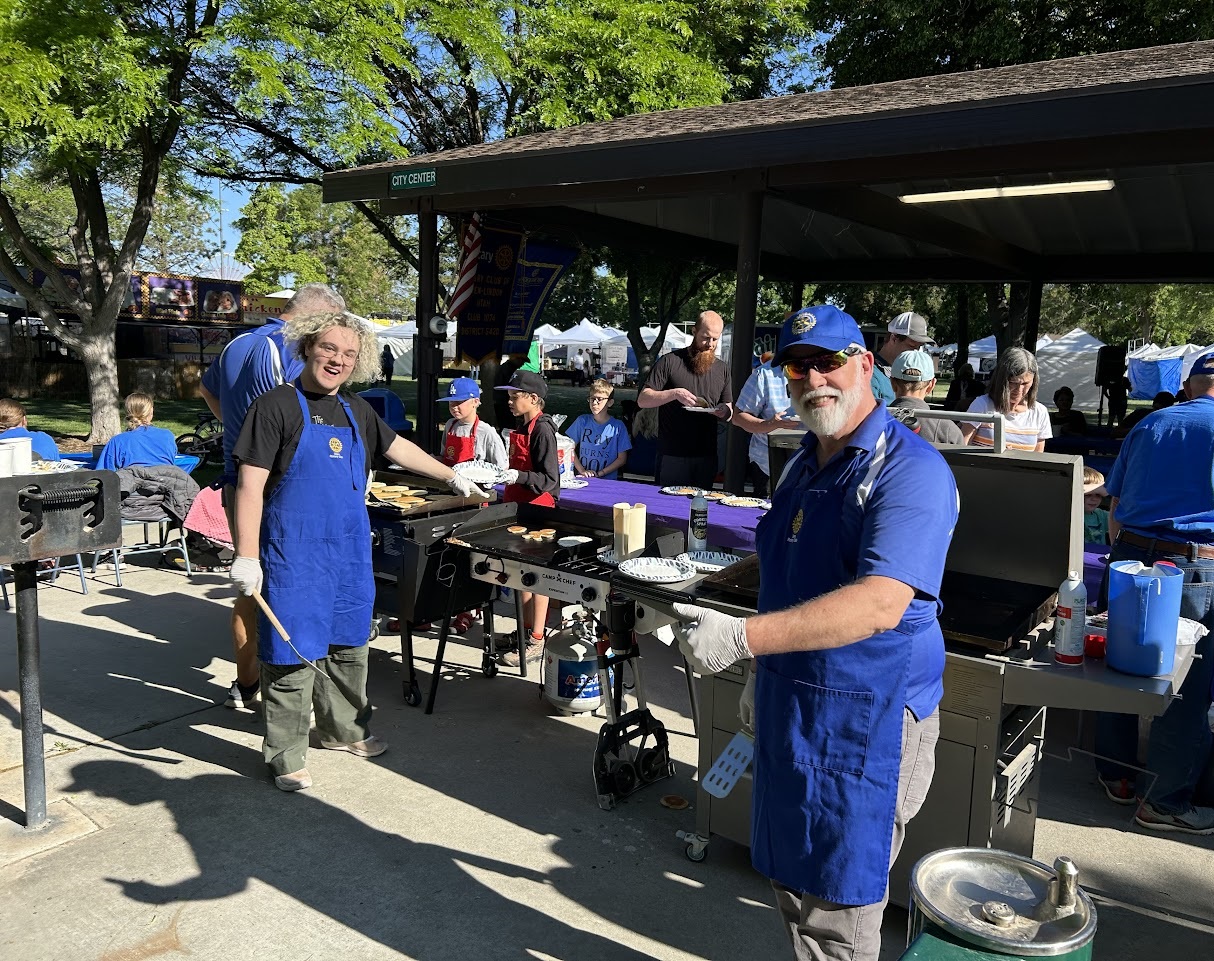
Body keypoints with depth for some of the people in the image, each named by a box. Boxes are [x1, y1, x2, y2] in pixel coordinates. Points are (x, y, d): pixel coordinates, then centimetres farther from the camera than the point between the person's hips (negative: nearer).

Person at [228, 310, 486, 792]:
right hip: (295, 553, -6)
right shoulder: (276, 406, -9)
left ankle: (344, 729, 36)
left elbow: (398, 448, 25)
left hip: (350, 550, 6)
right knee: (293, 650, 0)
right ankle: (286, 753, 17)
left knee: (348, 645, 17)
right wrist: (246, 556, -17)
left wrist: (452, 477, 30)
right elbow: (250, 485, -13)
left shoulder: (356, 410, 10)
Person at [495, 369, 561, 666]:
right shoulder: (522, 425, 12)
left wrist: (518, 477, -30)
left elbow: (549, 479, -21)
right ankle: (526, 628, 29)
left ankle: (537, 642, 6)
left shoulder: (541, 429, -16)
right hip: (519, 504, 9)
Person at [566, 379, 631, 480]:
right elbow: (570, 448, 9)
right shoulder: (582, 421, 8)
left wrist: (599, 473, -7)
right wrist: (582, 470, -4)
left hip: (607, 480, -2)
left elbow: (622, 459, 2)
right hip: (582, 479, 2)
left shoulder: (618, 426, 1)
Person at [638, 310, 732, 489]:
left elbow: (729, 411, 17)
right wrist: (674, 394, -21)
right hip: (672, 456, -4)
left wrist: (725, 412, -7)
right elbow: (642, 399, -6)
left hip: (706, 457, 4)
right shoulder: (670, 361, -2)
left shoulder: (722, 368, 13)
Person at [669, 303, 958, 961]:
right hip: (788, 709, 8)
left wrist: (743, 638, -37)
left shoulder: (910, 469, -18)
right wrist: (761, 674, 20)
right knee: (791, 882, 21)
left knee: (836, 908, 7)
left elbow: (879, 604, -31)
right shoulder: (801, 468, 10)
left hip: (865, 720, -8)